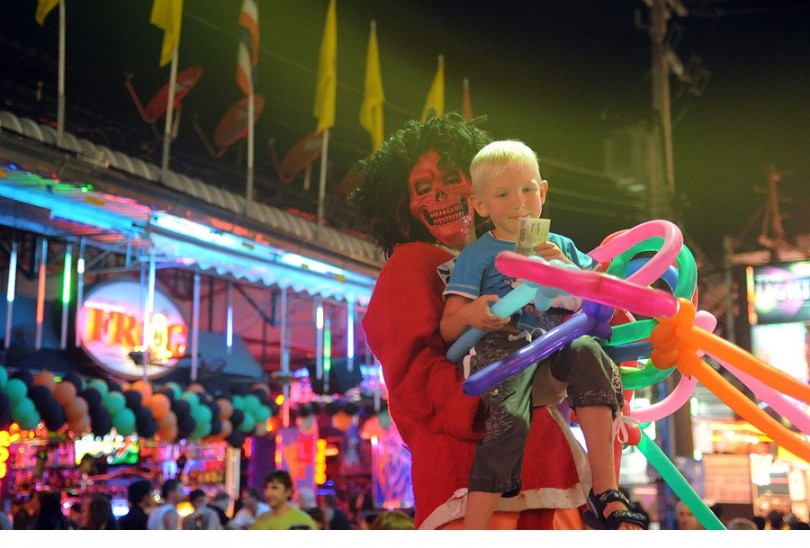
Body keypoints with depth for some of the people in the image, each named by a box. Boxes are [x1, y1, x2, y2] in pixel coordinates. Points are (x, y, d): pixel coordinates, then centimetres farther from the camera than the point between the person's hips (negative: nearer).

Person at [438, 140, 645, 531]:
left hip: (555, 345, 3)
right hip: (502, 346, -3)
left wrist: (566, 267, 3)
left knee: (587, 352, -33)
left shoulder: (560, 246, 27)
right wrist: (469, 314, -17)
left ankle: (605, 492, -31)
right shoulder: (477, 254, 14)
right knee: (510, 421, -32)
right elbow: (447, 330, 7)